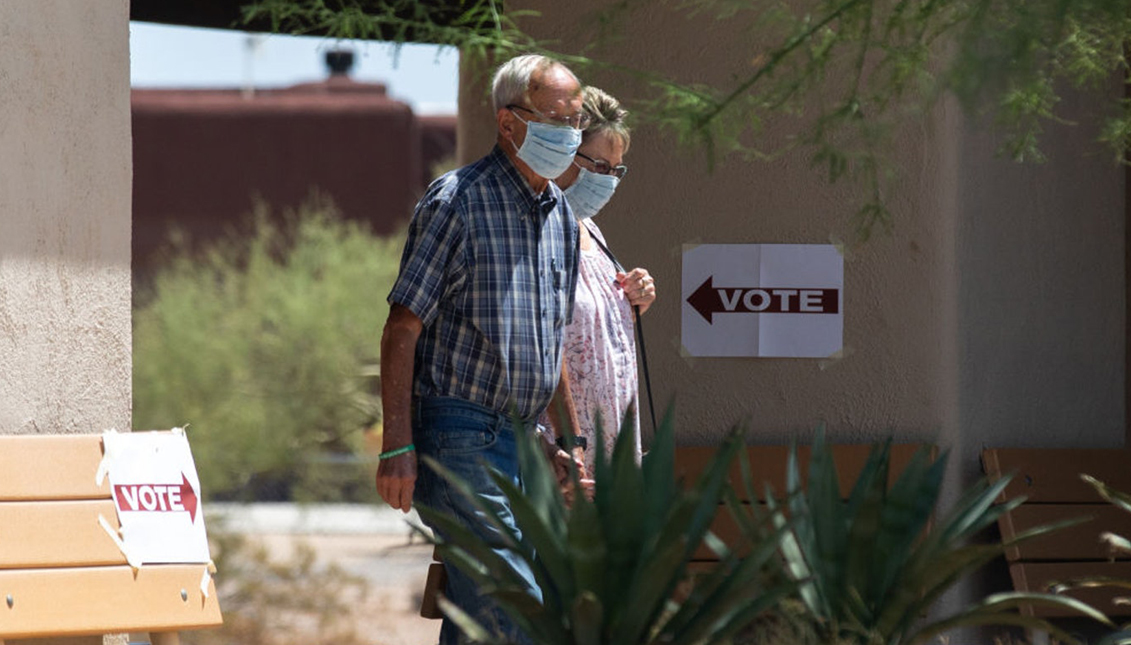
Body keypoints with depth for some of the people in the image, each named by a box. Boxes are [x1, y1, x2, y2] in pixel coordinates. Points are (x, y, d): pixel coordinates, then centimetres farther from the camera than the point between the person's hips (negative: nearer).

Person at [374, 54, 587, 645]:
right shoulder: (457, 201, -9)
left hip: (518, 441, 8)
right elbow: (402, 328, -11)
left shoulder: (560, 216, 15)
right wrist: (397, 447, -17)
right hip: (460, 435, -8)